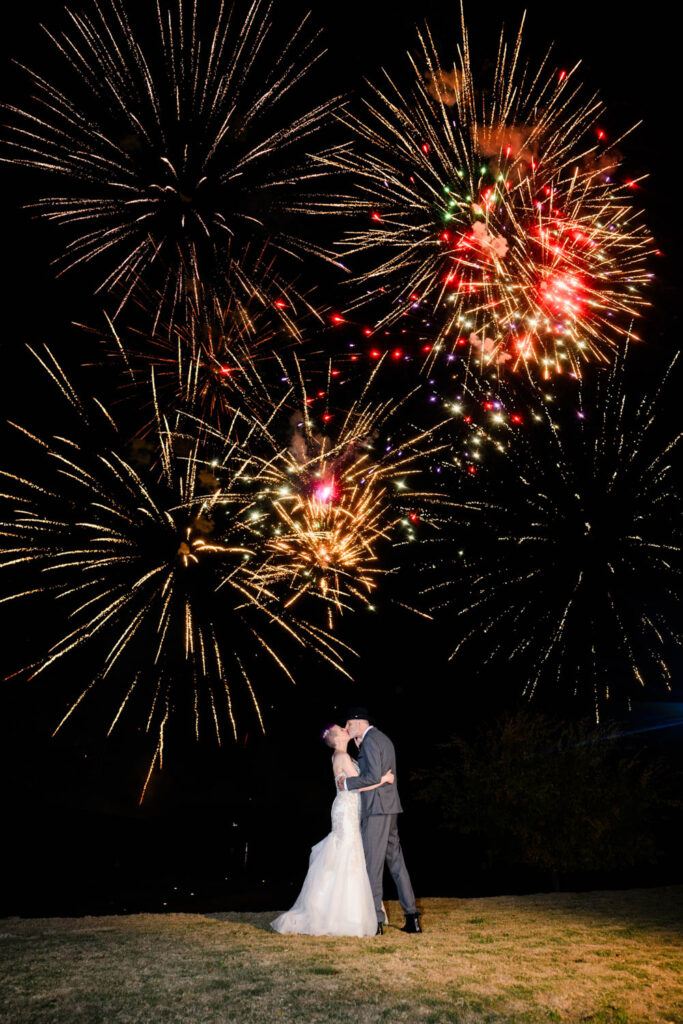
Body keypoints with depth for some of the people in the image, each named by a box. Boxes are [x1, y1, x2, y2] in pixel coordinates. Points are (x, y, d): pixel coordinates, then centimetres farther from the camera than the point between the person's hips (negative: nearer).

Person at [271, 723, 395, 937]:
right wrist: (382, 780, -12)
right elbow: (357, 785, -17)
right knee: (345, 862, -5)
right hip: (347, 809, -10)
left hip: (349, 811, 10)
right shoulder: (342, 756, -15)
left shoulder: (340, 756, 14)